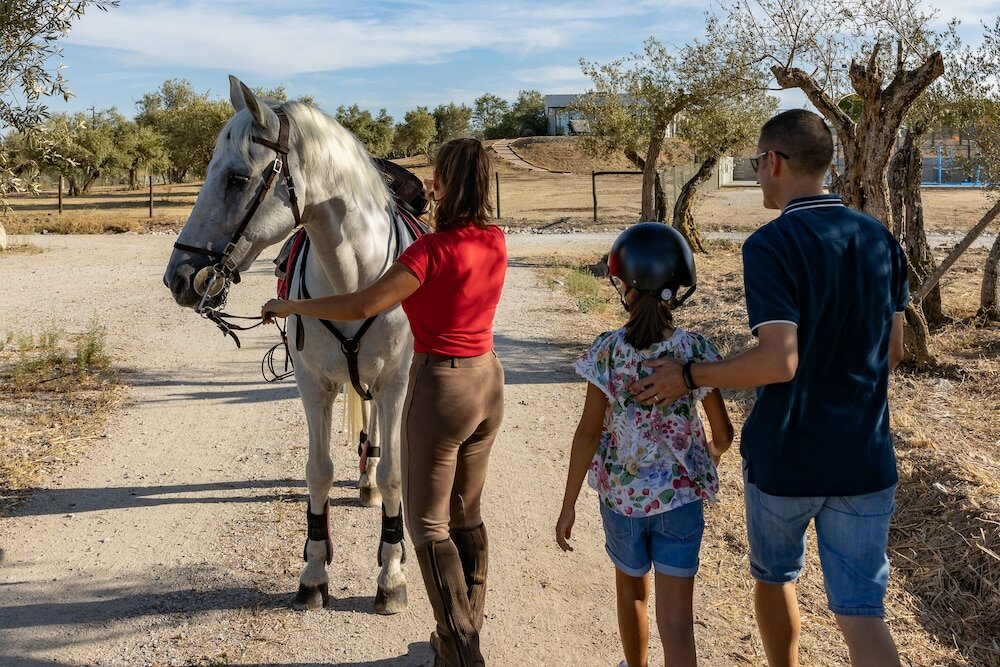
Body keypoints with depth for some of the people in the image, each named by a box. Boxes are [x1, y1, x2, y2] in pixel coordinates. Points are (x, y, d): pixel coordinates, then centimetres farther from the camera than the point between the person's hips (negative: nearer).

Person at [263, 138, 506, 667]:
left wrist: (289, 306, -10)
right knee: (466, 515, 19)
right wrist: (432, 215, 29)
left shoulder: (430, 249, -21)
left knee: (428, 524, 6)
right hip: (488, 382, 8)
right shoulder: (496, 242, 0)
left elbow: (360, 307, -23)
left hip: (439, 388, -7)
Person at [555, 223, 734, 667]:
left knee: (631, 591, 25)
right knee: (676, 620, 1)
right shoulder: (696, 350, -9)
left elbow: (588, 433, -12)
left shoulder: (607, 352, -12)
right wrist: (707, 456, 21)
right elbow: (723, 434, -3)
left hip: (622, 495, 1)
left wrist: (568, 505, -3)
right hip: (681, 497, 0)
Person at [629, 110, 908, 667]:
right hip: (865, 459, 4)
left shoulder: (771, 245, -16)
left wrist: (689, 377, -12)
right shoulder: (880, 238, 2)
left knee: (775, 578, 22)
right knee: (862, 612, 6)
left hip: (785, 457, -4)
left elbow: (779, 361, -24)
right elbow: (893, 349, 9)